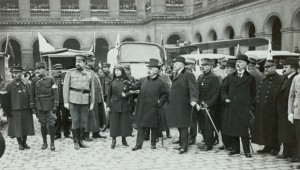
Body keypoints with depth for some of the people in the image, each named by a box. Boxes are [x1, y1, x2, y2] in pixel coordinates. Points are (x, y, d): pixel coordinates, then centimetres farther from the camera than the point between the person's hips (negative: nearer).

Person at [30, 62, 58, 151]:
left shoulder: (51, 79, 1)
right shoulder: (34, 80, 5)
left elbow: (55, 93, -1)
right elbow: (32, 94, 7)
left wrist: (55, 105, -7)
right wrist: (32, 107, 2)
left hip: (49, 105, -2)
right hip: (39, 106, 2)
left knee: (51, 124, -4)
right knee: (43, 124, 7)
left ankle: (52, 143, 6)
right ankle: (44, 143, 18)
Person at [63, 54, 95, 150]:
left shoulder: (90, 74, 7)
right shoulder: (70, 72, 2)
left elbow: (92, 89, 11)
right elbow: (66, 87, 1)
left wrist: (92, 102, 6)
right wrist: (66, 102, -4)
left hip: (85, 101, 2)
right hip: (73, 101, -2)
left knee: (83, 122, 7)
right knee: (75, 121, 1)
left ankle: (81, 140, 20)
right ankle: (76, 142, 13)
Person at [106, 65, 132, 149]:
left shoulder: (126, 81, 4)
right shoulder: (112, 82, 5)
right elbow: (109, 94, 6)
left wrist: (126, 94, -17)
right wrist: (108, 105, 1)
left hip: (124, 105, 0)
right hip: (114, 105, 0)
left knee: (124, 122, 3)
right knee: (114, 122, -1)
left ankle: (124, 140, 17)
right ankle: (113, 140, 9)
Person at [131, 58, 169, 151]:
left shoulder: (161, 82, -3)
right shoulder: (143, 80, 9)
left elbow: (165, 94, -1)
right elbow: (134, 87, 13)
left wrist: (160, 102, -10)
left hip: (153, 109, -3)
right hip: (142, 108, 4)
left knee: (154, 126, 7)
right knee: (140, 126, 6)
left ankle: (153, 143, 22)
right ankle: (139, 144, 12)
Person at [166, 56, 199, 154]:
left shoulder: (188, 75, -12)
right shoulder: (177, 75, 15)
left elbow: (193, 88, -21)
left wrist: (193, 99, -34)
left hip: (183, 105, -8)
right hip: (175, 105, 8)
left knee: (183, 126, -3)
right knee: (179, 126, 16)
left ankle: (184, 147, 4)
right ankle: (182, 144, 27)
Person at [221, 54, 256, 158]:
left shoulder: (250, 78, 7)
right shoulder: (230, 77, 13)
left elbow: (253, 93, 11)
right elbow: (224, 90, 17)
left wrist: (251, 104, 1)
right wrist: (225, 98, 1)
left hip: (244, 108, -3)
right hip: (231, 107, 3)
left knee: (244, 130, -5)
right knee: (232, 129, 4)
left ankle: (247, 151, 3)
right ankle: (235, 149, 15)